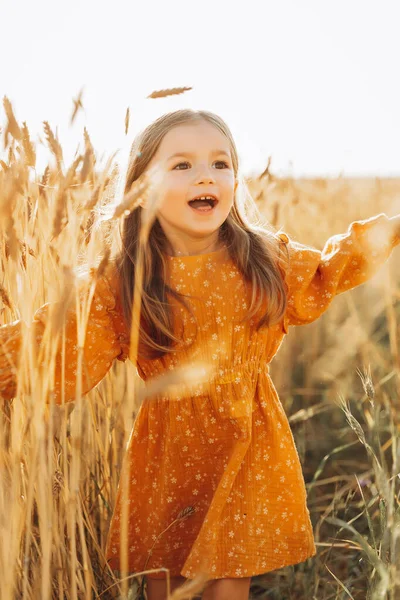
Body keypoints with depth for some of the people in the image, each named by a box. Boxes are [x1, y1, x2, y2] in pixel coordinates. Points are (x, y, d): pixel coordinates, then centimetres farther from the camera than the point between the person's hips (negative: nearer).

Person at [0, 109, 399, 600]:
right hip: (168, 448, 0)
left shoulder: (268, 259, -4)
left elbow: (325, 275, 16)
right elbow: (64, 361, -9)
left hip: (248, 445, 1)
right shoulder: (121, 284, -11)